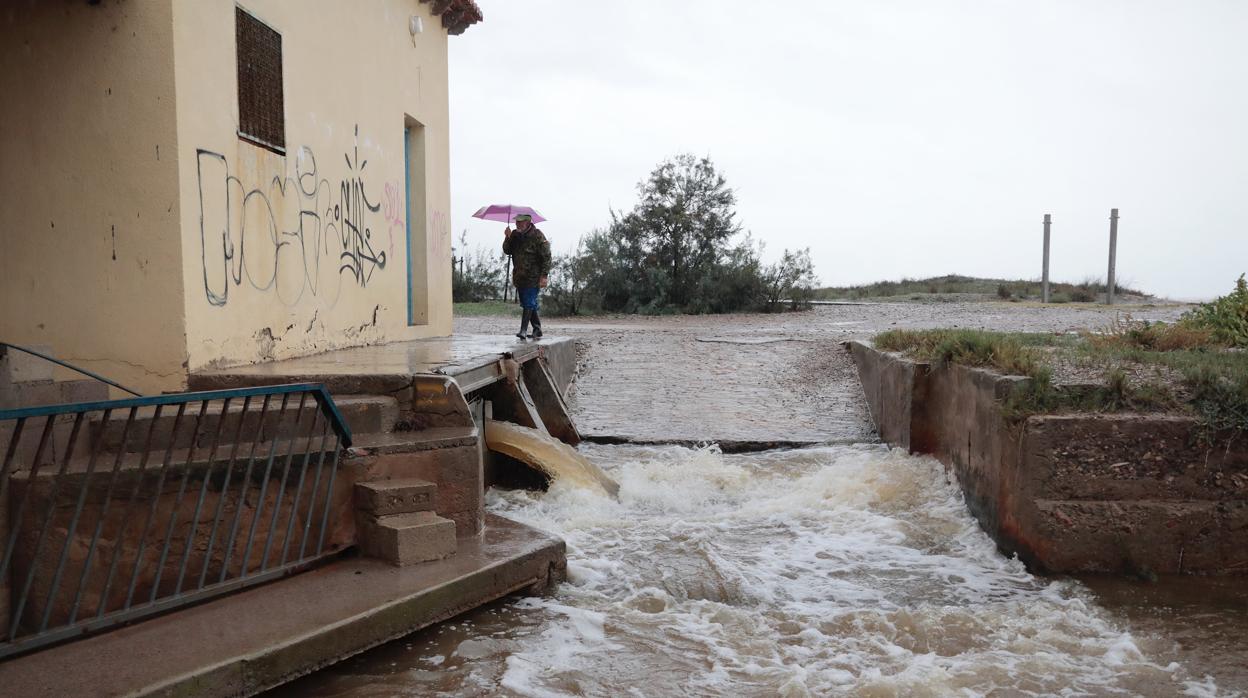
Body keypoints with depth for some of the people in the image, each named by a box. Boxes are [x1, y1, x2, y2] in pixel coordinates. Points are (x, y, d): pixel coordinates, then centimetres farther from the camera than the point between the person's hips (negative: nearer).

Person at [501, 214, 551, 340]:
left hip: (533, 277, -7)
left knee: (528, 303, -11)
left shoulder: (537, 235, -11)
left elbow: (546, 257, -12)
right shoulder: (515, 234, 10)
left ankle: (523, 330, -12)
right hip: (519, 276, 7)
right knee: (526, 304, 10)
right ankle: (537, 329, 19)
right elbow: (507, 251, 9)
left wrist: (544, 276, -16)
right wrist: (508, 238, -9)